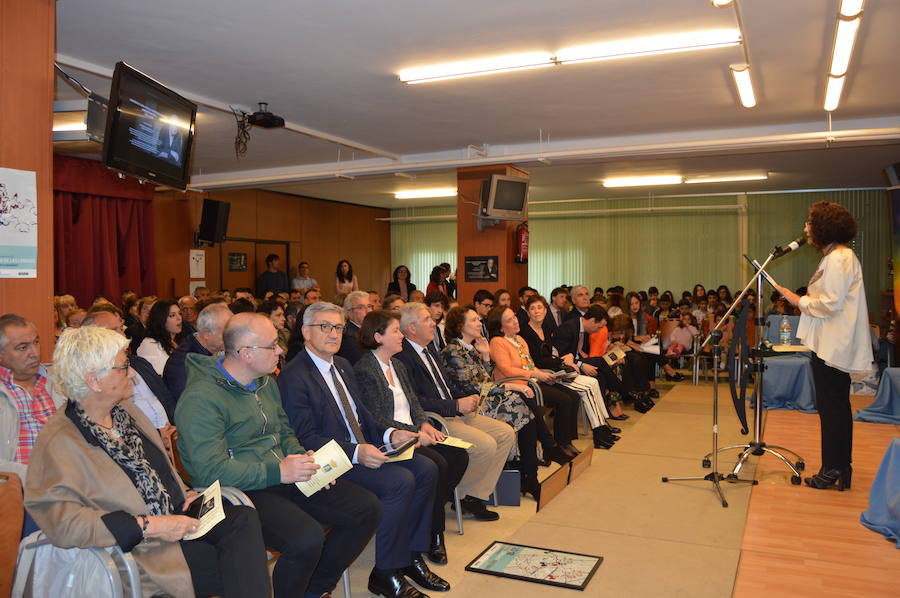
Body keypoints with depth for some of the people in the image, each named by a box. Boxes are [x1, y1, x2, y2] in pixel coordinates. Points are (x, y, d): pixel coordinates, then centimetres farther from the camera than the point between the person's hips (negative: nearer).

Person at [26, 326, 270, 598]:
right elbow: (63, 521, -22)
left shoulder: (126, 410, 13)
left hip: (177, 516, 8)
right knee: (235, 570, -25)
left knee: (245, 518, -21)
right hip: (138, 549, -7)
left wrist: (184, 494, 5)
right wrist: (149, 526, -23)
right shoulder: (59, 441, -12)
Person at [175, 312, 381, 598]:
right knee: (307, 539, -34)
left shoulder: (266, 382, 13)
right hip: (242, 491, -8)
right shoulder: (201, 398, -16)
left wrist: (303, 459, 0)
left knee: (367, 509, -3)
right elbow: (211, 470, -22)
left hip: (283, 478, 9)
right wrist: (278, 472, -22)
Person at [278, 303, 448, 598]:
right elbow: (306, 438, -18)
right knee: (400, 481, -25)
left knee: (426, 469, -7)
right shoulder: (294, 377, -13)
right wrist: (356, 452, -29)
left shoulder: (342, 365, 15)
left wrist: (389, 434, -2)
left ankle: (411, 555, 6)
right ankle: (385, 574, -8)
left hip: (364, 447, 9)